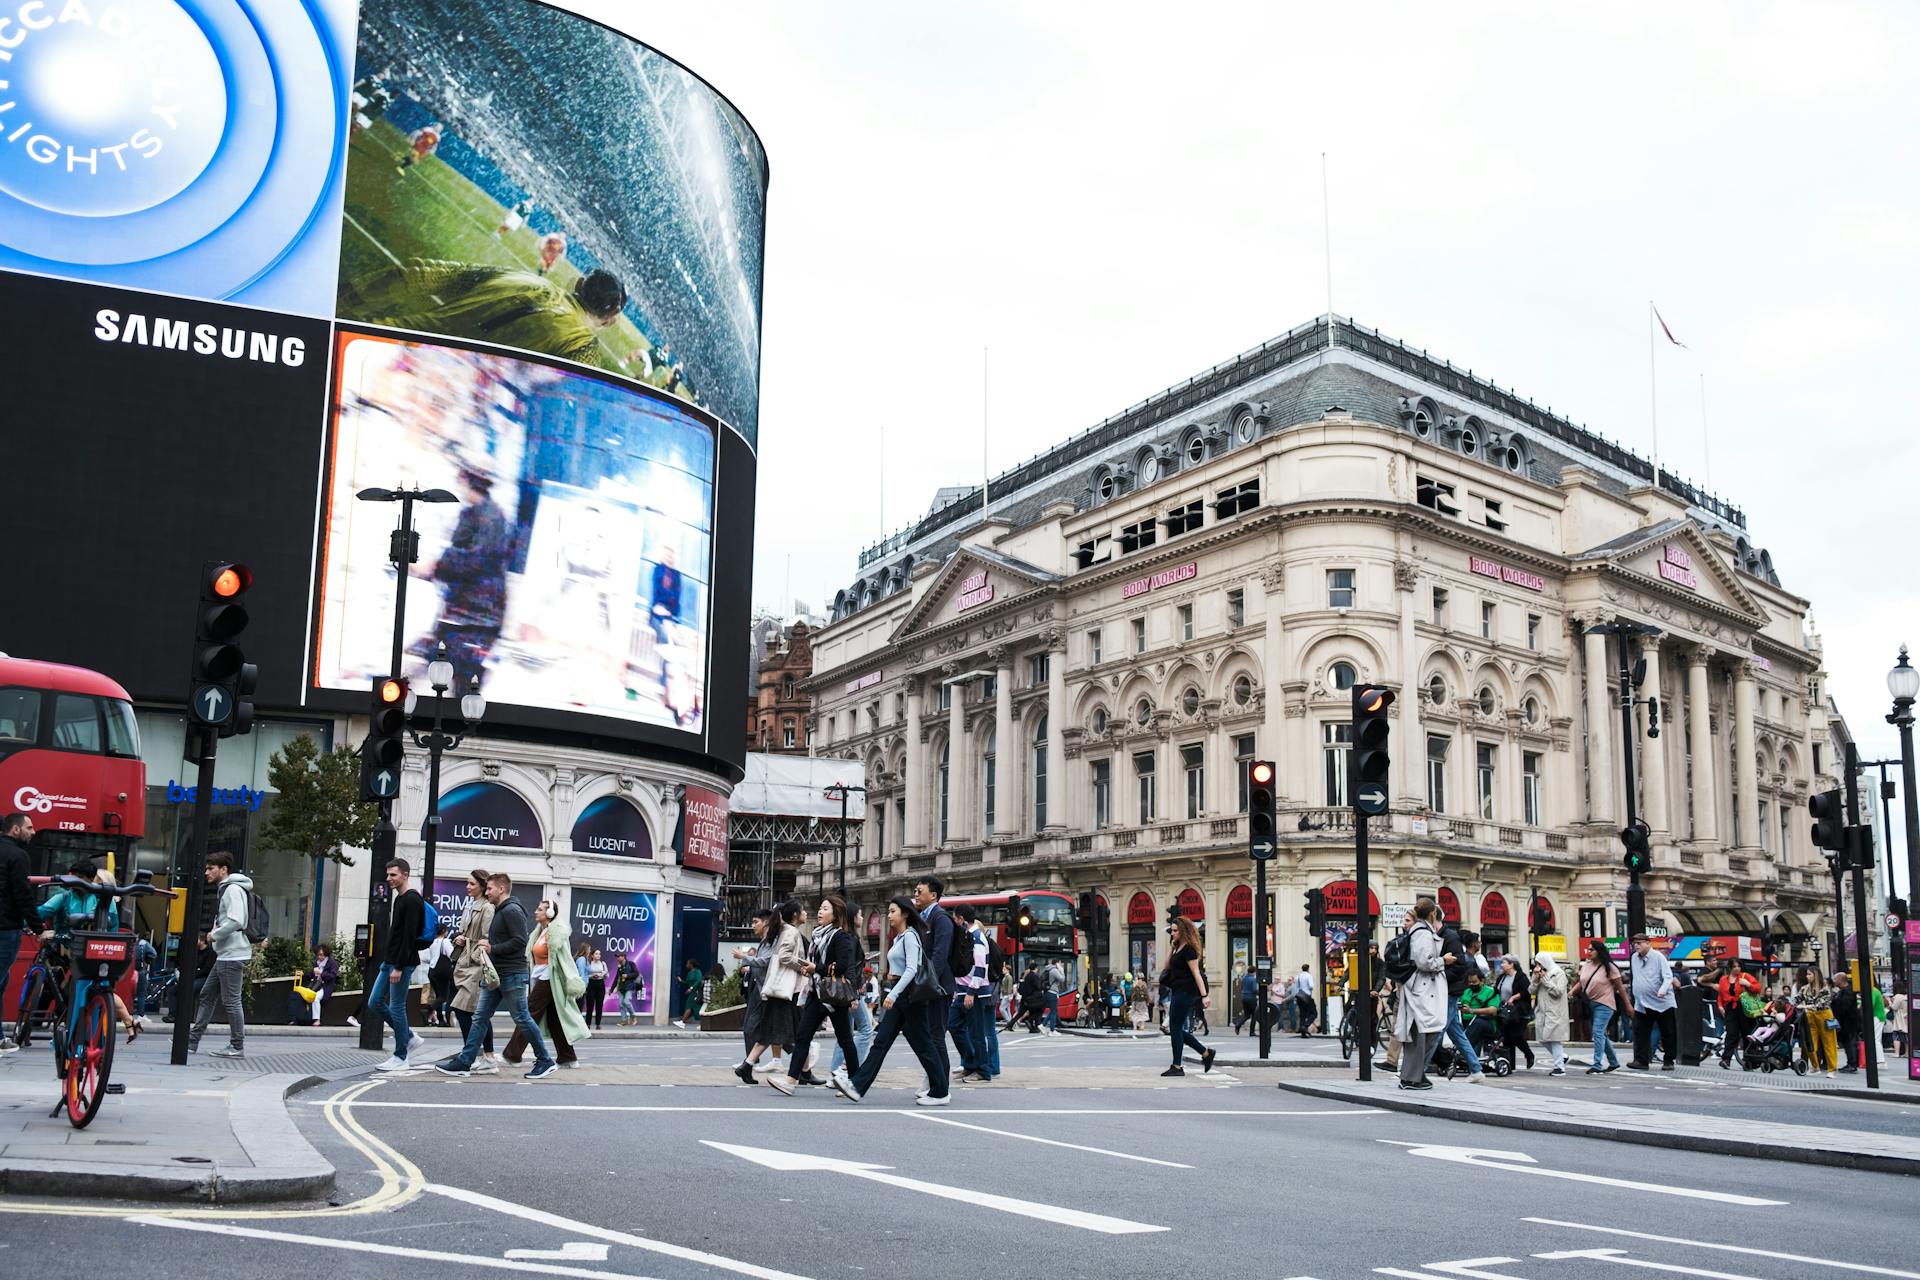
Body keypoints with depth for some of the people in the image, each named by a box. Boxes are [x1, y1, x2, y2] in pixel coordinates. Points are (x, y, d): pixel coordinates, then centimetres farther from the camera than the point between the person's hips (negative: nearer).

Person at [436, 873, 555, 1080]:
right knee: (480, 1017, 5)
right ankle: (464, 1062, 5)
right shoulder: (499, 911, 20)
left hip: (512, 975, -10)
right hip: (496, 974, 10)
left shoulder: (512, 910, -13)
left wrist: (492, 948, -17)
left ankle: (545, 1061, 4)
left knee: (522, 1018, -4)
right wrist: (469, 941, 13)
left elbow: (520, 941, -21)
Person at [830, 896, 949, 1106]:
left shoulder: (910, 936, -12)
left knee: (922, 1044, -2)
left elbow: (912, 970, -22)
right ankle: (857, 1085, -4)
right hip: (898, 996, 9)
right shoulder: (898, 938, 16)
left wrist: (893, 994, -28)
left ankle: (940, 1093, 6)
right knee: (881, 1041, 2)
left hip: (910, 994, -9)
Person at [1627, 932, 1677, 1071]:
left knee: (1667, 1034, 3)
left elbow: (1668, 976, -15)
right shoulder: (1634, 958, 10)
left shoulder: (1658, 957, -8)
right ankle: (1641, 1060, -2)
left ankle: (1668, 1061, 12)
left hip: (1662, 1003, -5)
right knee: (1640, 1033, -2)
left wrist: (1663, 990, -31)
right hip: (1641, 1005, 5)